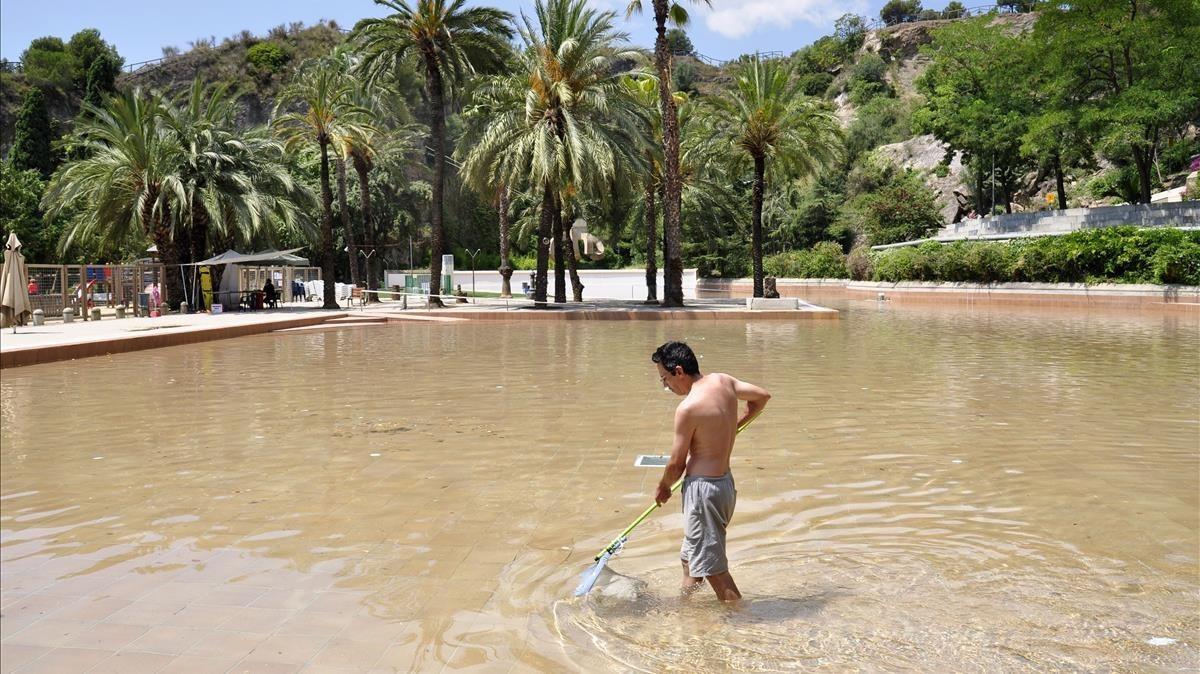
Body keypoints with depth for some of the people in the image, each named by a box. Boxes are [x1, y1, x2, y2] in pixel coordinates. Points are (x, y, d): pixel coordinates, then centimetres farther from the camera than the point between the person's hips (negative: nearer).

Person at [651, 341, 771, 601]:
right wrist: (734, 425, 28)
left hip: (703, 488, -9)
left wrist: (662, 489, 8)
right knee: (690, 559, 22)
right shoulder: (722, 380, 1)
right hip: (725, 480, 9)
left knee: (713, 567, -1)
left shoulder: (688, 408, -21)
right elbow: (762, 396, 17)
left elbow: (677, 464, -12)